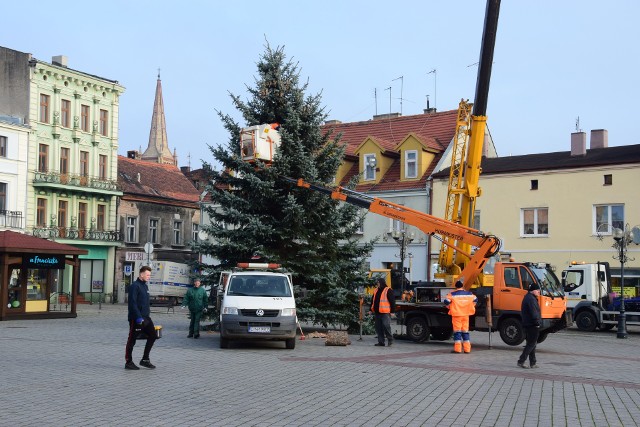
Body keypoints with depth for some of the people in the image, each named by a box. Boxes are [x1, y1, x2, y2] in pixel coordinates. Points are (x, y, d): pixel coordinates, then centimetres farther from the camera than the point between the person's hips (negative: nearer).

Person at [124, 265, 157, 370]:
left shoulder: (145, 286, 14)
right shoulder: (135, 286, -14)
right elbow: (133, 303, -21)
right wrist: (138, 317, -24)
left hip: (145, 317, 9)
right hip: (136, 318, -9)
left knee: (152, 336, 7)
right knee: (132, 340, 2)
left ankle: (145, 359, 15)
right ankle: (128, 362, 11)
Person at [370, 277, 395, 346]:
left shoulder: (388, 290, -5)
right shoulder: (376, 291, 18)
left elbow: (392, 301, -8)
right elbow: (373, 301, 24)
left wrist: (392, 311, -11)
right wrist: (371, 309, 19)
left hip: (385, 312, -8)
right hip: (377, 312, 8)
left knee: (386, 326, -11)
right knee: (378, 328, 7)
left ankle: (390, 340, 4)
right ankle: (381, 342, 12)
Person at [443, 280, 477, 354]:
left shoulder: (452, 294, -6)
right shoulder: (469, 294, 7)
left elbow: (446, 301, -14)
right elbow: (475, 299, 16)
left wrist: (450, 307, 4)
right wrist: (470, 307, 22)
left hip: (456, 315, -3)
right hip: (466, 314, 3)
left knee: (457, 331, 0)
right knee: (465, 331, 11)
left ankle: (457, 349, -5)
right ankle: (467, 349, 10)